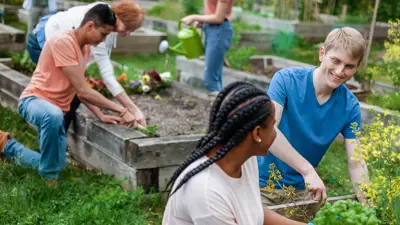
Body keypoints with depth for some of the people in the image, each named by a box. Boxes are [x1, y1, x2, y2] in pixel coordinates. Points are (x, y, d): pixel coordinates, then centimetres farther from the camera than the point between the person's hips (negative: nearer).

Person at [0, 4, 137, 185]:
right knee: (54, 115, -44)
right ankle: (49, 178, -24)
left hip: (57, 110, 9)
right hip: (34, 100, -9)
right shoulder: (63, 42, -20)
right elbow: (83, 91, -22)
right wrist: (121, 110, -19)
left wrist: (100, 116, 4)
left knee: (57, 164, 5)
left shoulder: (86, 48, 9)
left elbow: (80, 91, 15)